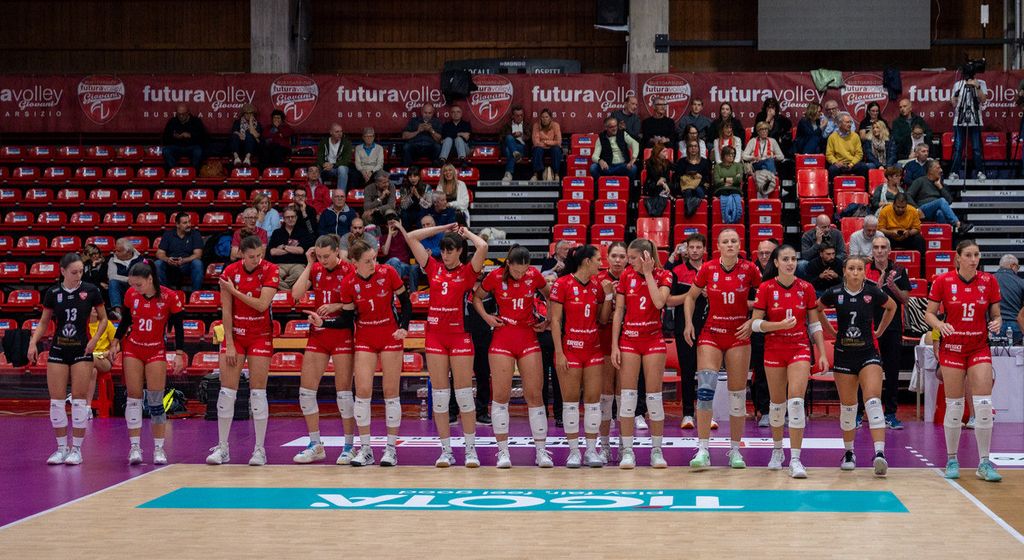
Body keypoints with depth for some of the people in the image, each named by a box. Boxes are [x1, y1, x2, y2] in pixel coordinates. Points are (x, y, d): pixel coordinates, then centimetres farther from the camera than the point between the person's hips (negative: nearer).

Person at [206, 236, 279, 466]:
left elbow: (262, 305, -17)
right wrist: (229, 344, -7)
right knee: (227, 390, -2)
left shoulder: (270, 270, -9)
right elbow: (226, 310, -4)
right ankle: (222, 447, 5)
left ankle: (260, 449, 2)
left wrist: (234, 291, -14)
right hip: (235, 334, 2)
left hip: (261, 335, -2)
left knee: (258, 391, -3)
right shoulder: (229, 272, -5)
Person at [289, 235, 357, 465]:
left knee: (343, 391, -3)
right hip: (317, 334, 5)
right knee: (306, 389, 3)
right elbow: (296, 294, -7)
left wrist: (337, 306, -21)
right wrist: (309, 265, -7)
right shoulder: (315, 269, 5)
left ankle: (349, 446, 7)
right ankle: (316, 446, 13)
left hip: (342, 334, -5)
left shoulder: (348, 270, -8)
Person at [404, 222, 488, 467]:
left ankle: (471, 450, 4)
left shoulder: (468, 271, 1)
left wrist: (467, 233, 2)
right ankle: (446, 451, 9)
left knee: (464, 394, -1)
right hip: (435, 335, 3)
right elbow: (412, 238, 10)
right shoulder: (433, 268, 9)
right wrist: (442, 228, 13)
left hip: (460, 335, -3)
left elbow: (482, 247, -16)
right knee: (439, 396, 3)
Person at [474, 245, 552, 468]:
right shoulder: (495, 276, -5)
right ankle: (503, 452, 4)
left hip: (528, 338, 1)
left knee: (534, 395, 0)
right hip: (502, 338, -1)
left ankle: (542, 451, 6)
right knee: (500, 394, -4)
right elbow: (477, 297, 9)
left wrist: (548, 320, 7)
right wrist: (486, 316, -6)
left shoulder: (534, 275, -1)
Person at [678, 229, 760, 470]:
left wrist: (753, 321, -6)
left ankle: (735, 450, 16)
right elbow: (690, 296, 11)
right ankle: (702, 450, -14)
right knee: (705, 387, -15)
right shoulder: (708, 269, -3)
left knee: (738, 394, 4)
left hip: (739, 335, 0)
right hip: (711, 334, 0)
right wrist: (689, 323, -2)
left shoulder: (749, 269, -5)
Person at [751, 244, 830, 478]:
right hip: (774, 350, 0)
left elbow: (814, 324, 6)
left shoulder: (806, 288, 0)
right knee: (777, 403, 9)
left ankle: (795, 460, -14)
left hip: (800, 349, 0)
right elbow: (756, 323, -4)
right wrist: (779, 325, -19)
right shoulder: (766, 288, -4)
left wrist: (822, 354, 1)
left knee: (796, 401, -14)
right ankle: (777, 450, 32)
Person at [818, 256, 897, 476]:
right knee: (847, 406, 8)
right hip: (843, 354, 1)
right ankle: (849, 453, 25)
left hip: (868, 353, -1)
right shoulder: (834, 293, -4)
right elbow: (816, 310, 16)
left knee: (873, 401, -17)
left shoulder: (873, 293, -4)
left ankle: (879, 453, -26)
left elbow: (892, 307, 17)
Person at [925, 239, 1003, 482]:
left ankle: (984, 463, -1)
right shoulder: (943, 281, -5)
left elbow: (996, 315, 7)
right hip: (952, 348, -1)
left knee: (984, 404, -7)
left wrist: (996, 323, -15)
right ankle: (952, 460, 15)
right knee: (954, 405, 1)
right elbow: (929, 313, 1)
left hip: (979, 348, 1)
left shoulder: (989, 281, -1)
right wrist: (940, 324, -20)